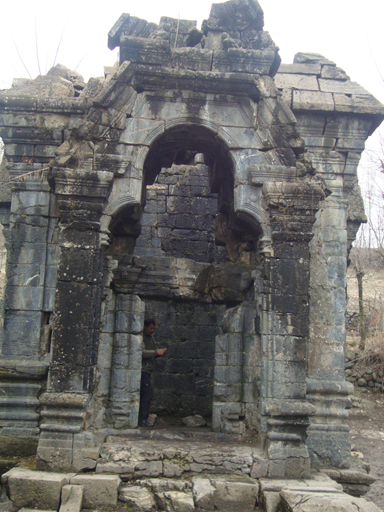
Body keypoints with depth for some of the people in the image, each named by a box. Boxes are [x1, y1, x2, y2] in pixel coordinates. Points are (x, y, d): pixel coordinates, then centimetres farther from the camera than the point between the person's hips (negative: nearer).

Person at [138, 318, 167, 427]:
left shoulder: (151, 338, 20)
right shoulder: (141, 337, -10)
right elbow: (142, 352, -20)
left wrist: (159, 352, 6)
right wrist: (157, 352, -19)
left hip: (147, 370, 9)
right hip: (142, 368, -9)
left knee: (143, 394, 9)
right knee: (148, 392, -13)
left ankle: (141, 419, 13)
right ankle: (143, 419, -10)